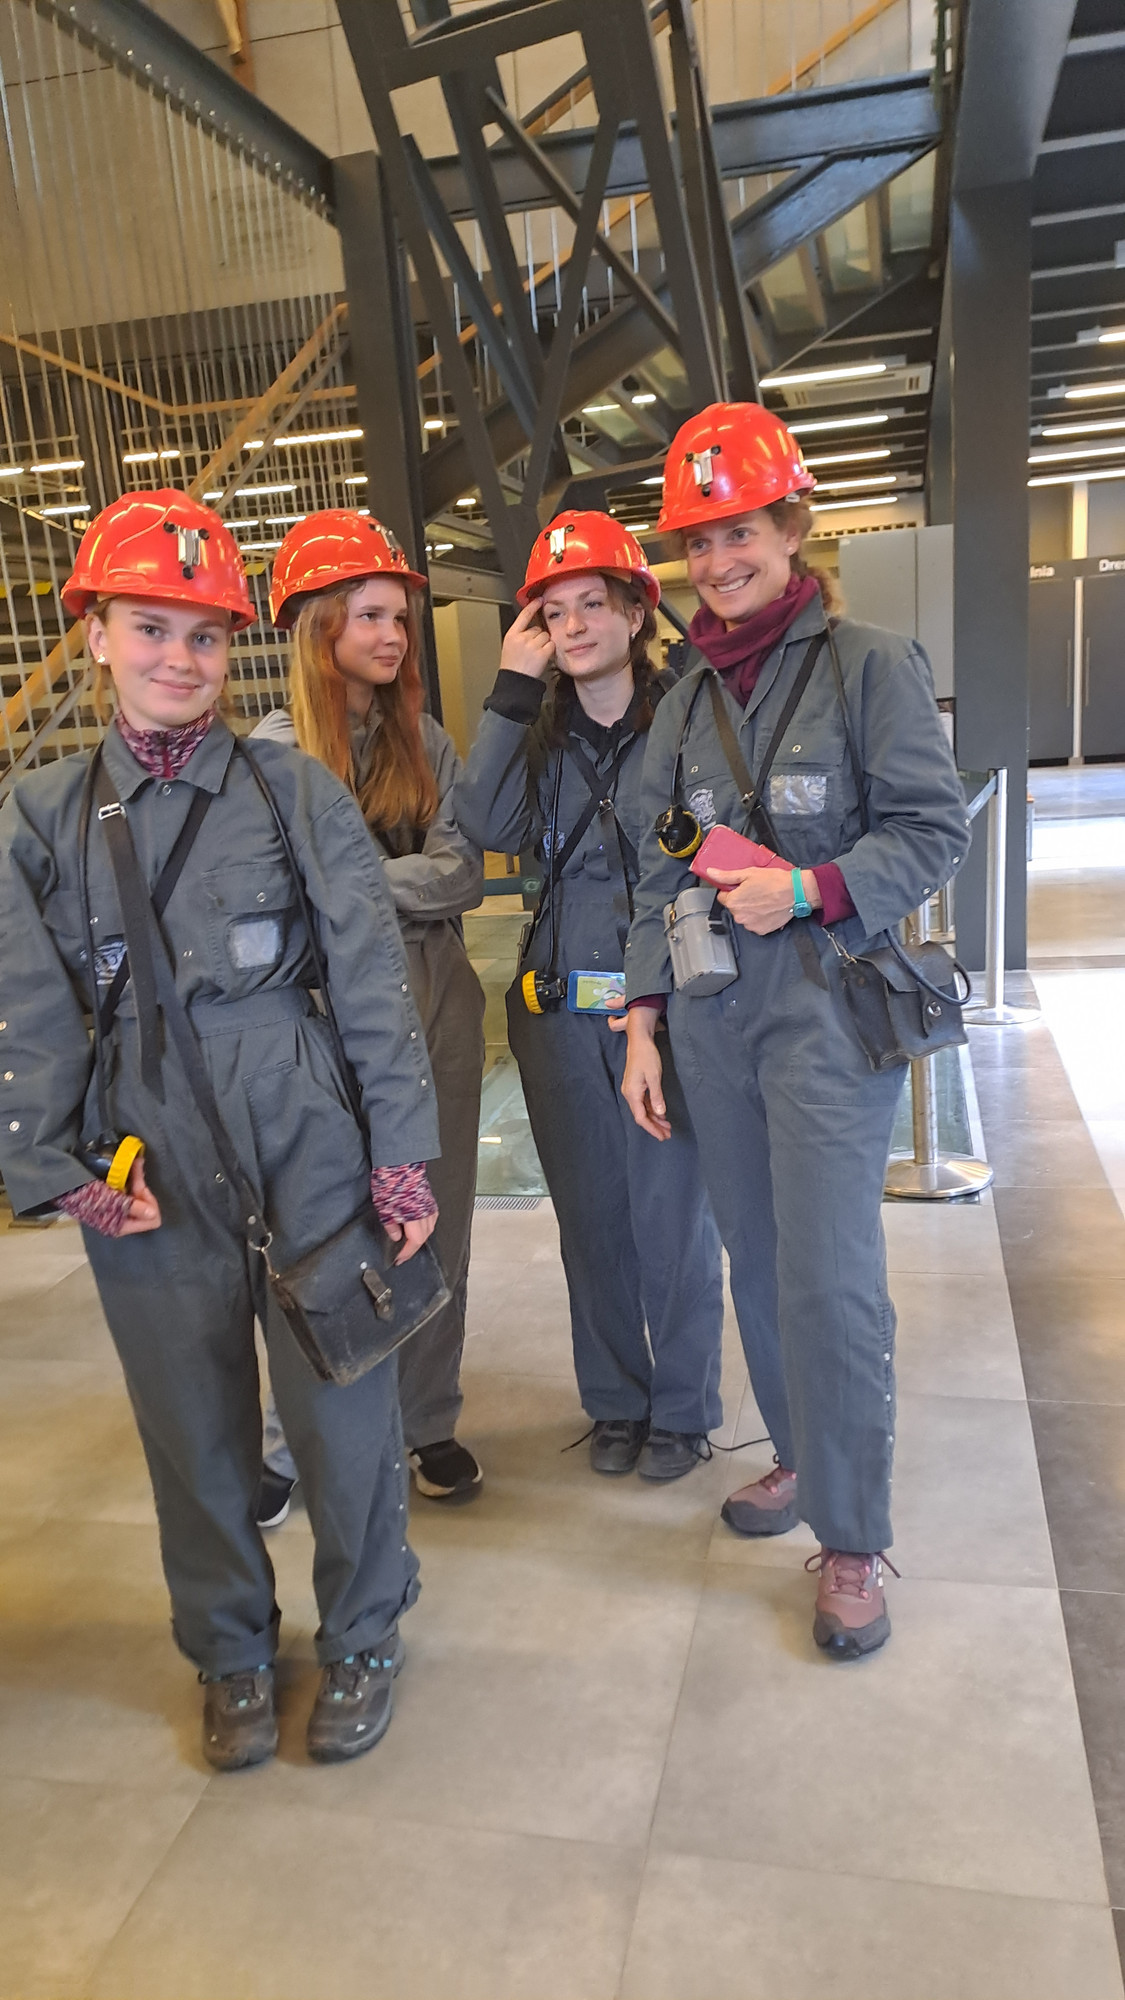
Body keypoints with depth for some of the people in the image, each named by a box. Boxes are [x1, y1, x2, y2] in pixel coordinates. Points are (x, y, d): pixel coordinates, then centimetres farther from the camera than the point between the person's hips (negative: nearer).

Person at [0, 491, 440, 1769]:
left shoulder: (297, 790, -1)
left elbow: (373, 982, -3)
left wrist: (403, 1157, -5)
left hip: (305, 1142, -1)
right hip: (149, 1167, 2)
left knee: (342, 1402, 8)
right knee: (193, 1422, 14)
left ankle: (360, 1637, 34)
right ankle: (230, 1654, 38)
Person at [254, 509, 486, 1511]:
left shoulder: (426, 739, 7)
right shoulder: (276, 750, -3)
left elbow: (463, 872, -4)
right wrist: (407, 880, -8)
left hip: (438, 1005, 4)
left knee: (435, 1225, 10)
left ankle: (429, 1421, 26)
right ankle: (292, 1440, 21)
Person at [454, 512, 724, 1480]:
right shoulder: (539, 731, 8)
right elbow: (488, 827, -11)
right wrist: (512, 688, -11)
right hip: (559, 1009, 4)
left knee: (673, 1213, 5)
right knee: (590, 1215, 13)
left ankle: (683, 1410, 25)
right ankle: (616, 1402, 31)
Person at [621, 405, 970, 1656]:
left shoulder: (869, 664, -2)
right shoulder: (687, 699, 13)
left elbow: (934, 831, -4)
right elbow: (659, 874, 13)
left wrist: (812, 890, -19)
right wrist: (644, 1017, 7)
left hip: (828, 1012, -5)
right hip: (711, 1019, 5)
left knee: (829, 1278, -6)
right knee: (756, 1261, 13)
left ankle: (852, 1539, 11)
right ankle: (802, 1459, 34)